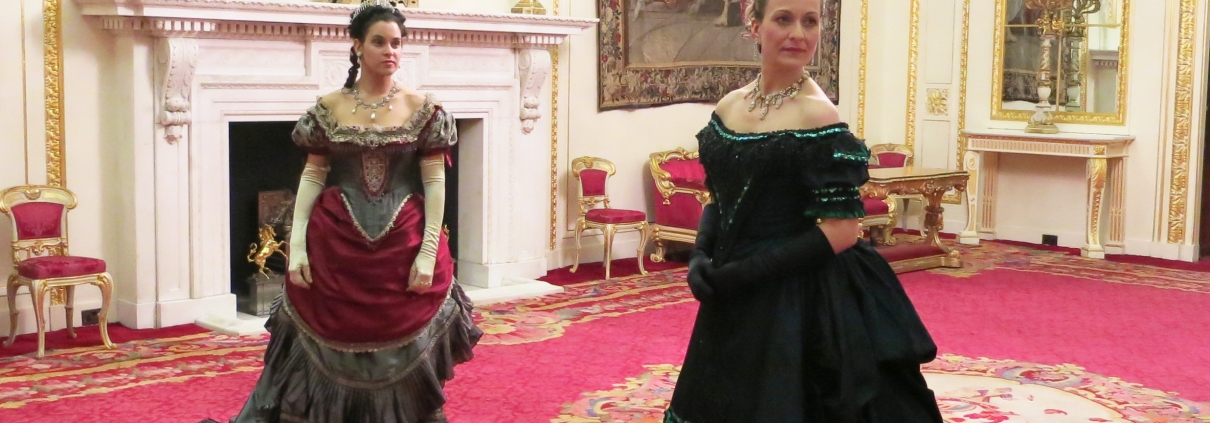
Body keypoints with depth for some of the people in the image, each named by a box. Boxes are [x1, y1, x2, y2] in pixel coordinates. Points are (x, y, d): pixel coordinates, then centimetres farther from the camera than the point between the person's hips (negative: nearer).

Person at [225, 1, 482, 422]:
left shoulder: (423, 108, 0)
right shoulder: (329, 108, 3)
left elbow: (435, 183, -3)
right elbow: (312, 177, 3)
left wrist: (428, 253, -10)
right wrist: (297, 246, -6)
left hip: (403, 246, -1)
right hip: (335, 246, 1)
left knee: (403, 355, 6)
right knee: (331, 353, 7)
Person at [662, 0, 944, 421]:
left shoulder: (818, 116, -15)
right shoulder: (728, 107, 5)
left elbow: (843, 231, -17)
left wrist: (743, 272, -18)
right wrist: (701, 256, -5)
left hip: (797, 300, -6)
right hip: (731, 299, 6)